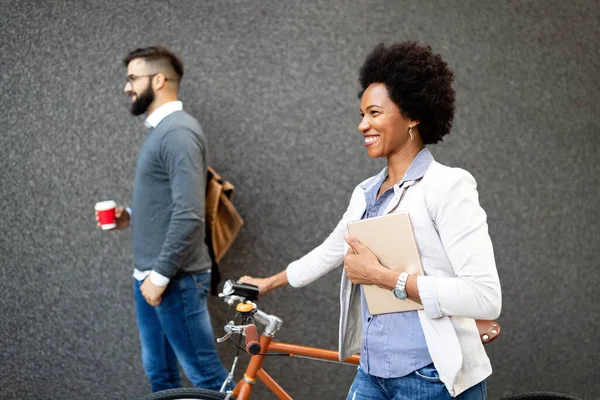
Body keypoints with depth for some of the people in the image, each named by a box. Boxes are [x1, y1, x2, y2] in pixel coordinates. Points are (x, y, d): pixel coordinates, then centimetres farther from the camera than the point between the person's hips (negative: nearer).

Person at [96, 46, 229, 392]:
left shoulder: (178, 131, -18)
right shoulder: (160, 129, 14)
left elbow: (188, 215, -25)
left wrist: (161, 275, -21)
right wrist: (131, 216, 8)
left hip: (174, 280, -10)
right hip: (150, 276, 10)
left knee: (205, 374, -2)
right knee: (159, 372, 17)